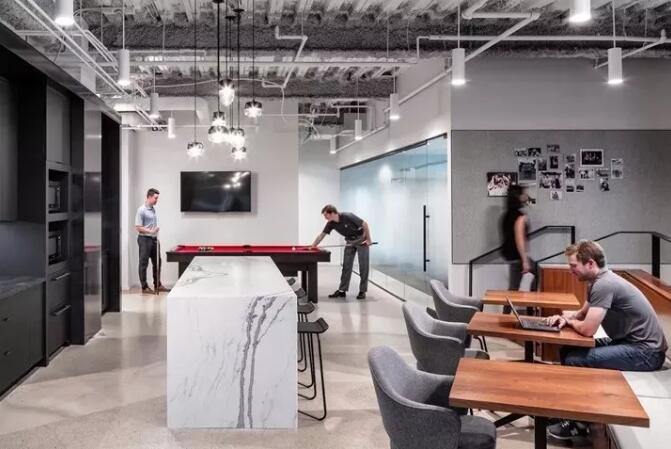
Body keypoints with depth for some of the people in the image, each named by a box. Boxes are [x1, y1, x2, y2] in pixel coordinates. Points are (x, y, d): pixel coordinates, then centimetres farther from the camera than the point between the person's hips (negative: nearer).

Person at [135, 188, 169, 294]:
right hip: (144, 239, -8)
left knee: (157, 262, 12)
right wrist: (150, 231, -23)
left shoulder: (153, 209, 12)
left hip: (154, 239, 8)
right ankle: (144, 287, 6)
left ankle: (157, 285, 22)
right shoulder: (142, 210, -13)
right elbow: (138, 227, -15)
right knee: (144, 263, 0)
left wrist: (156, 234, 14)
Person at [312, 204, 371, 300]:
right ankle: (342, 290, 3)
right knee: (346, 266, 2)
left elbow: (365, 224, -21)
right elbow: (322, 235, -3)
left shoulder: (348, 217, -29)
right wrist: (312, 246, -8)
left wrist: (368, 239, -18)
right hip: (350, 241, 6)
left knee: (363, 266, -5)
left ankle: (362, 291, 1)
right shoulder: (331, 223, -11)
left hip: (361, 240, -6)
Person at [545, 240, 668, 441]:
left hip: (645, 351, -10)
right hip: (629, 342, 10)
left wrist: (569, 321, -5)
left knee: (574, 361, -19)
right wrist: (564, 318, -2)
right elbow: (582, 314, 20)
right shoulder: (598, 281, 8)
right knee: (567, 351, 8)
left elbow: (587, 329, -27)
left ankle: (577, 422, 0)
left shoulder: (604, 285, -23)